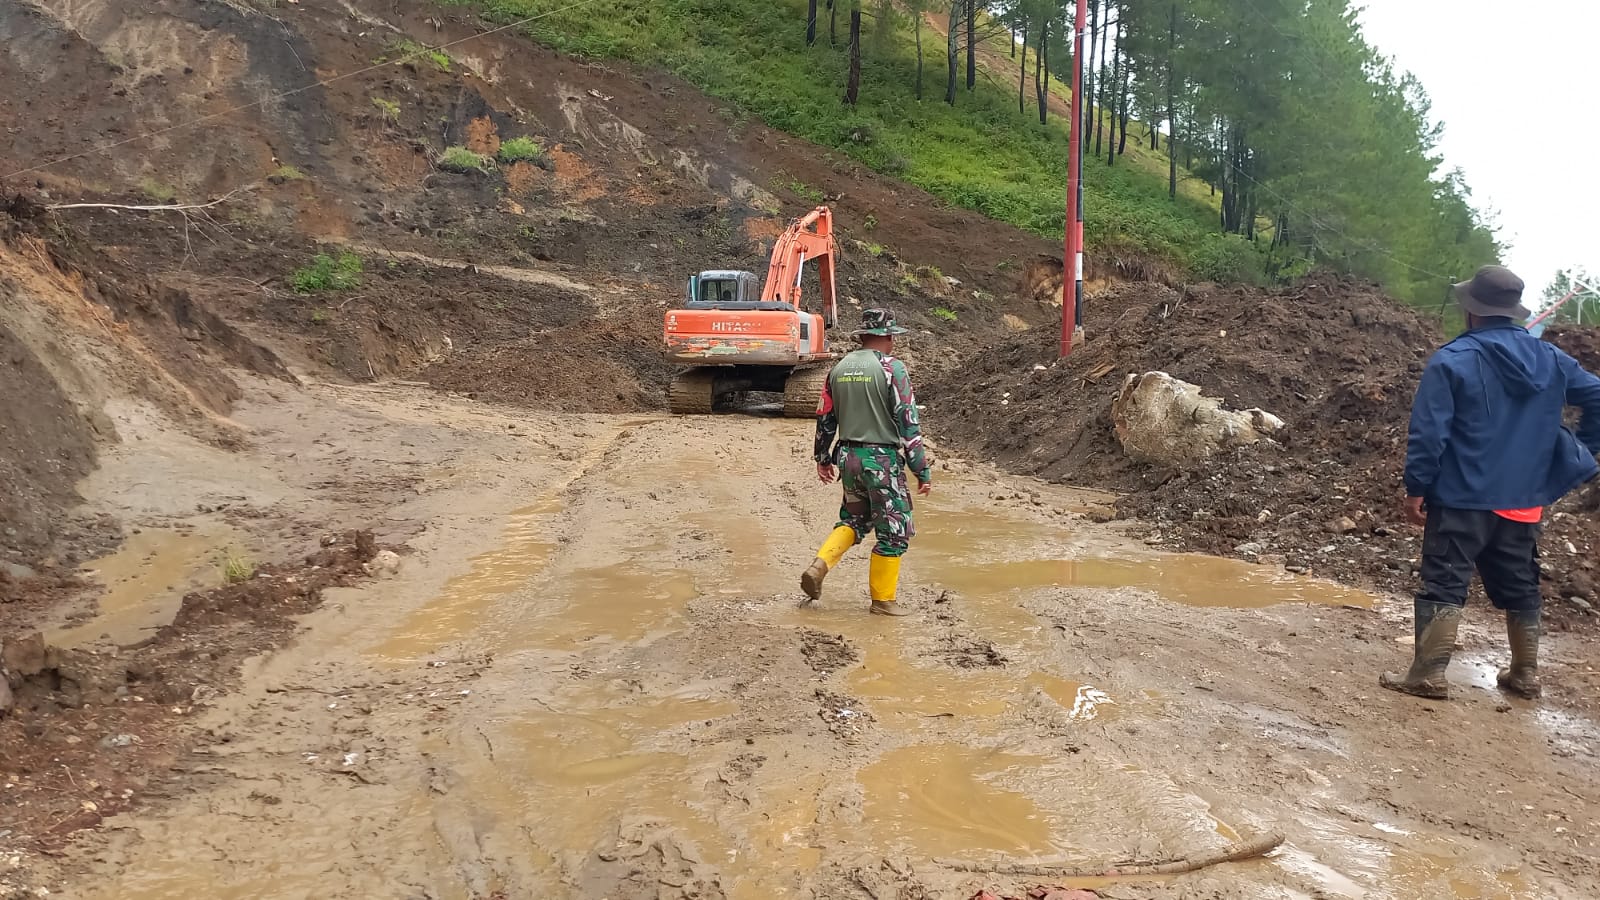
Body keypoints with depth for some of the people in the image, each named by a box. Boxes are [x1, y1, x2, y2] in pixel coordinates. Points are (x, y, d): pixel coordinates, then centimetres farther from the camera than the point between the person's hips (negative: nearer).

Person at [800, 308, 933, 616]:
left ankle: (819, 566, 4)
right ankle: (882, 599, 14)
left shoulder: (839, 368, 7)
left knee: (854, 518, 24)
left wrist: (823, 458, 26)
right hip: (882, 460, -6)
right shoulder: (891, 368, -11)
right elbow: (909, 424, -13)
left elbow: (824, 418, 13)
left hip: (849, 457, 6)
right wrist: (923, 470, -9)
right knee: (894, 530, 7)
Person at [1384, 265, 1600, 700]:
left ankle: (1428, 675, -1)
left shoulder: (1453, 360, -13)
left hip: (1462, 498, -6)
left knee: (1444, 585, -1)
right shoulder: (1551, 360, 5)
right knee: (1520, 587, 17)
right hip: (1523, 501, 6)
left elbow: (1429, 431, -16)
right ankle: (1525, 675, 27)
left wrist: (1416, 488, -9)